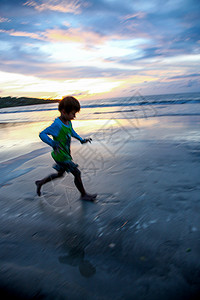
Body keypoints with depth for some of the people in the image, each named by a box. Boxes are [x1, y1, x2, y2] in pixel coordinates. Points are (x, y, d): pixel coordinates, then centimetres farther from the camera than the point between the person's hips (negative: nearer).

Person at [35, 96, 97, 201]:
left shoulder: (68, 122, 1)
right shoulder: (57, 124, -26)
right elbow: (42, 134, -30)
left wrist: (82, 140, 17)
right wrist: (53, 143, -44)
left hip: (66, 154, 9)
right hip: (61, 156, -9)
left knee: (60, 174, 25)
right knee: (77, 173, -1)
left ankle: (40, 183, 43)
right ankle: (84, 195, 20)